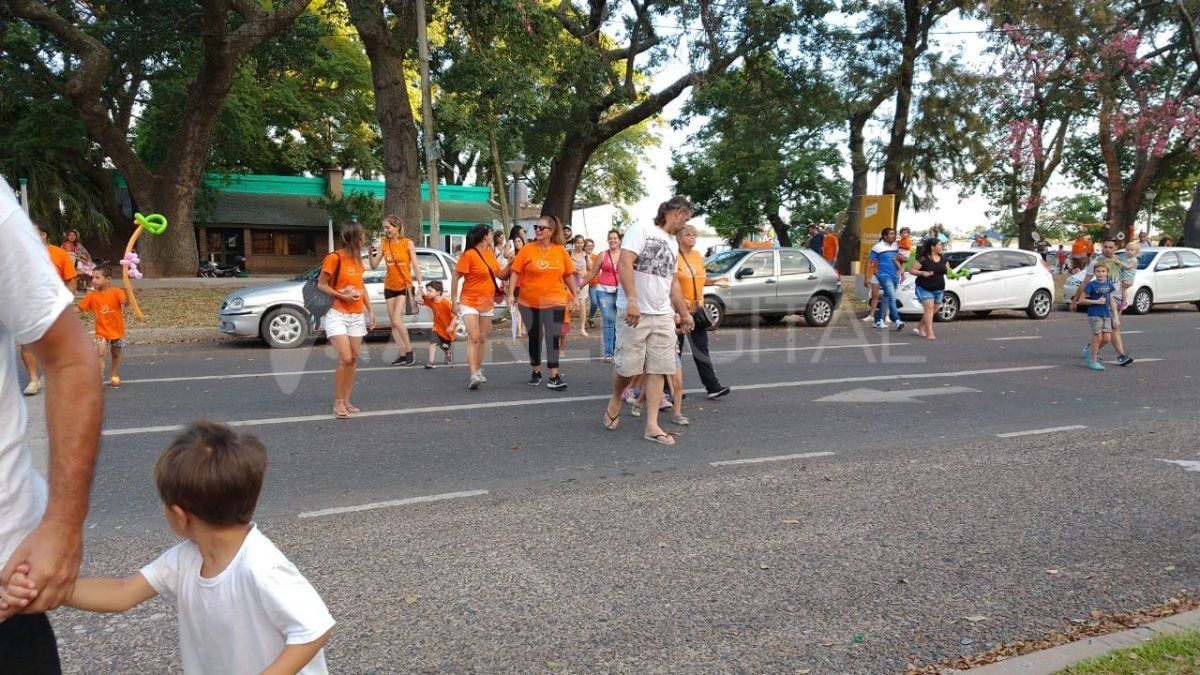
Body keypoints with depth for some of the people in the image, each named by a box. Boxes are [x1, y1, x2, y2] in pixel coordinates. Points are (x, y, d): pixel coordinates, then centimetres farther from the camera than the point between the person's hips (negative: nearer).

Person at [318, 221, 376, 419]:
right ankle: (338, 403, -3)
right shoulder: (334, 258, -10)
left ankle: (346, 401, 13)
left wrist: (370, 310, 14)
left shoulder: (357, 258, 12)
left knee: (353, 359, 5)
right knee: (345, 358, -14)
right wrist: (342, 295, -18)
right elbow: (321, 284, -7)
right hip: (338, 315, -7)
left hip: (357, 316, 7)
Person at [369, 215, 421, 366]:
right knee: (393, 323, 5)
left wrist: (419, 286, -8)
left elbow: (415, 266, -4)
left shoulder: (407, 243, -6)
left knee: (397, 320, -17)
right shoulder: (384, 244, 2)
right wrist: (371, 254, -16)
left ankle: (409, 350, -1)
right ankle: (403, 354, 12)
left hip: (405, 286, -5)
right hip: (389, 287, 5)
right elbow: (374, 266, 2)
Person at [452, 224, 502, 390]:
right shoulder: (468, 255, -15)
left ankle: (478, 369, 27)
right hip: (469, 302, -7)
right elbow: (456, 278, -12)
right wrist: (454, 301, -13)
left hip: (487, 302, 7)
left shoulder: (490, 253, 7)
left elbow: (498, 273, 20)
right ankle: (474, 375, -20)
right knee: (473, 337, -15)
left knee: (483, 338, 13)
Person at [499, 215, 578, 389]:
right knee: (534, 337, 12)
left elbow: (568, 275, 8)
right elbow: (515, 272, -4)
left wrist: (575, 295, 9)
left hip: (554, 302, 0)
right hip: (529, 303, 0)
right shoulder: (527, 249, -4)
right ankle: (536, 372, 27)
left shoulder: (560, 251, 0)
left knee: (553, 337, -2)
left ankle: (554, 376, 1)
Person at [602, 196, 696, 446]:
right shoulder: (642, 230, -6)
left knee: (658, 369, 2)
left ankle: (652, 426, 6)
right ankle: (615, 401, 29)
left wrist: (684, 313, 28)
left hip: (663, 316, 7)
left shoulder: (673, 243, 20)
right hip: (635, 313, -7)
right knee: (629, 367, -2)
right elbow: (624, 263, -18)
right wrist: (632, 299, -27)